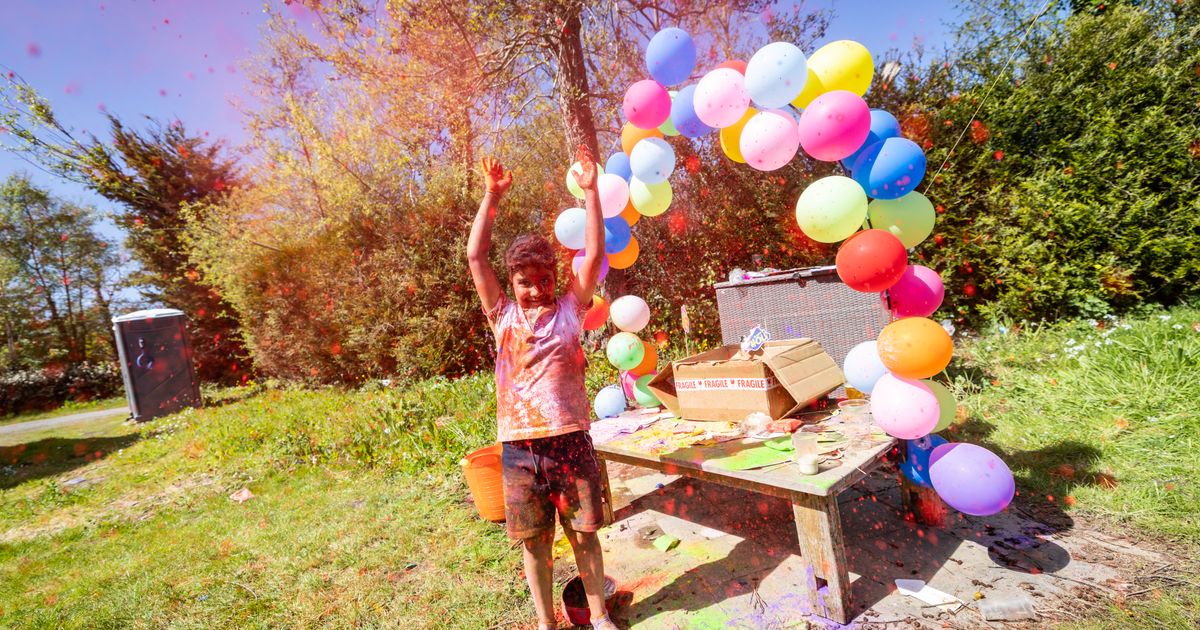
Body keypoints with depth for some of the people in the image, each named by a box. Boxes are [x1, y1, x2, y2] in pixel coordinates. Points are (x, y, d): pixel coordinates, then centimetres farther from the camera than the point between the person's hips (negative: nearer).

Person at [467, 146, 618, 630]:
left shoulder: (569, 310, 4)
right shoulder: (503, 316, 5)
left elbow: (594, 254, -3)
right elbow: (475, 257, 1)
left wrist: (590, 192, -6)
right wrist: (493, 196, -2)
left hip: (571, 443, -1)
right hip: (520, 450, 1)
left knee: (584, 534, 14)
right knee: (534, 541, 14)